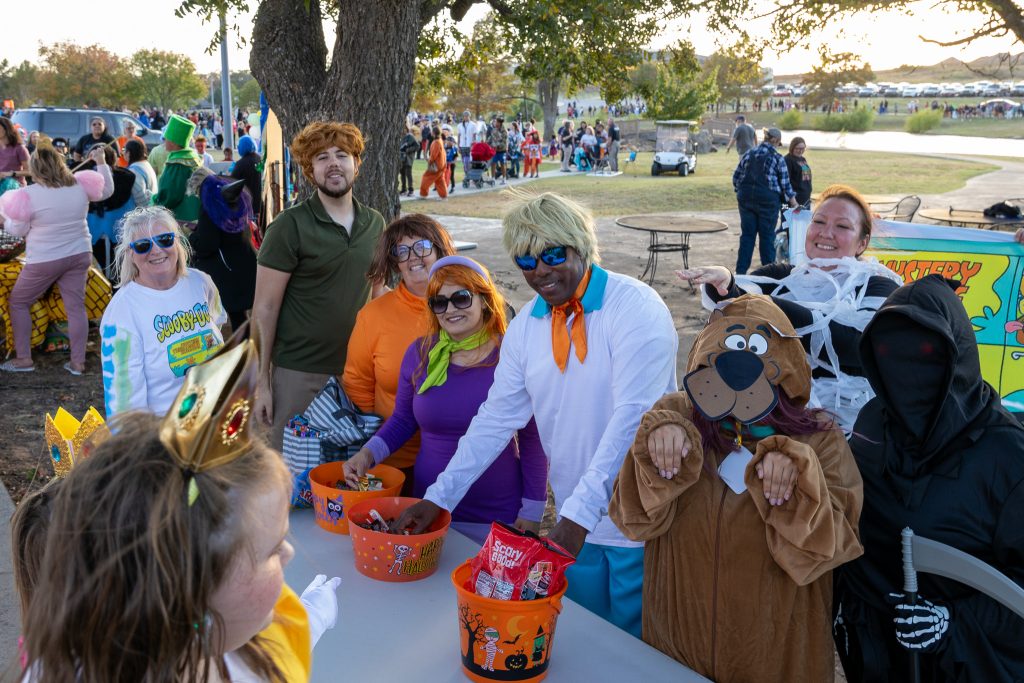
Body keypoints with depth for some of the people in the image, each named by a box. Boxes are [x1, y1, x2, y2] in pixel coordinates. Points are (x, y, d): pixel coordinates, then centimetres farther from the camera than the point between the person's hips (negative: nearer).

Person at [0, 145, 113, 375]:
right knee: (76, 306, 8)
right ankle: (78, 362, 10)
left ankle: (24, 358, 15)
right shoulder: (80, 185, -3)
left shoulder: (29, 195, -13)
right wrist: (101, 163, 21)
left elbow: (19, 230, -3)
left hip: (45, 261, -4)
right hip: (79, 255, 4)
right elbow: (107, 190, 16)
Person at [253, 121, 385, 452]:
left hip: (357, 370, 4)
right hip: (300, 373, -4)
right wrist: (260, 381, -10)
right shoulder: (290, 225, -9)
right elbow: (265, 308, -8)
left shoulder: (375, 223, 6)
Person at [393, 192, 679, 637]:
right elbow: (496, 418, 6)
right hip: (574, 520, 5)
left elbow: (632, 417, -23)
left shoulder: (635, 308, -15)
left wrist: (581, 512, -29)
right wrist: (438, 497, 1)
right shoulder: (526, 326, 3)